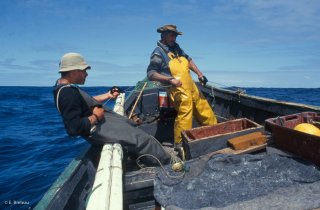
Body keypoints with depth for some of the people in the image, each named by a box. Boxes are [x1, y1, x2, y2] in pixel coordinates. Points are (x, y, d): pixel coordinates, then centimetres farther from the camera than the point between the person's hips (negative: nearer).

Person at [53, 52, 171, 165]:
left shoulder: (66, 87, 6)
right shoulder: (67, 93, -27)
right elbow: (73, 128, -33)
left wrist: (107, 95, 9)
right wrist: (95, 117, -21)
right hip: (99, 129, -11)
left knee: (133, 127, 25)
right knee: (142, 139, -6)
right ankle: (165, 162, 12)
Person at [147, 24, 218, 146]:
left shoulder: (175, 47, 14)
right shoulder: (158, 53, -10)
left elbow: (188, 60, 24)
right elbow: (150, 74, -16)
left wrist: (199, 74, 14)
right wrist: (170, 79, -26)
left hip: (191, 87, 8)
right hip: (179, 91, -8)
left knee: (205, 110, 14)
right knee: (185, 116, -14)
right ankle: (180, 144, -1)